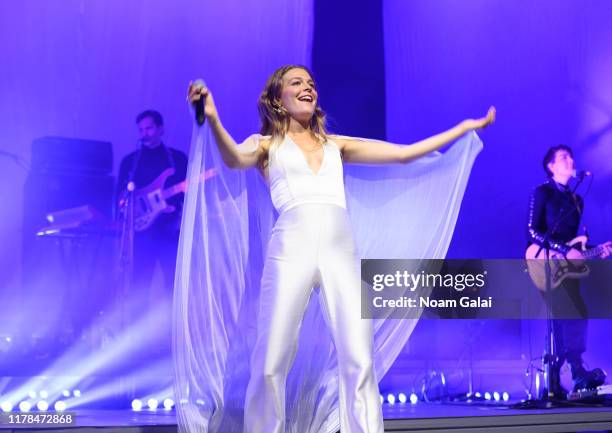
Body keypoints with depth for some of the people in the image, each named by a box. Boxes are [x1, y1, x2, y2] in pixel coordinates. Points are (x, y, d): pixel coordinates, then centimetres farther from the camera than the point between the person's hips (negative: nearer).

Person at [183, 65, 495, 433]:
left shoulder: (336, 145, 24)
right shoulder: (267, 145, 14)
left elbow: (403, 153, 22)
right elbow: (234, 159, -9)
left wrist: (465, 127, 23)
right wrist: (213, 119, -29)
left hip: (341, 250, 3)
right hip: (292, 250, -3)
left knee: (360, 360, -6)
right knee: (271, 362, -3)